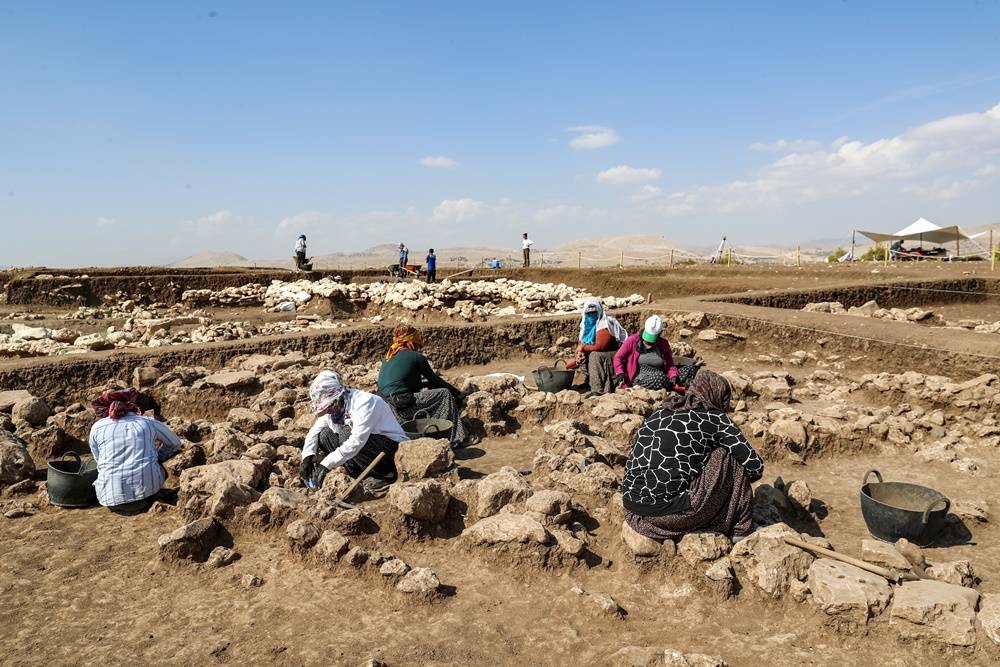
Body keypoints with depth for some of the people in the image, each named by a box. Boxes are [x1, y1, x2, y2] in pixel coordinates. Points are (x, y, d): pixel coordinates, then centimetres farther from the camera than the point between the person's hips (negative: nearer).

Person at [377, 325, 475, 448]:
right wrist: (457, 393, 18)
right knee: (445, 394, 2)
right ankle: (458, 438, 2)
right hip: (401, 405, -8)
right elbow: (435, 380, 7)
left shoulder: (389, 357, 20)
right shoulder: (416, 356, 0)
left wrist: (425, 384, 35)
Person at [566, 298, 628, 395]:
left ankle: (597, 390, -30)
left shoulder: (605, 325, -23)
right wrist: (580, 351, -15)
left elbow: (599, 347, -30)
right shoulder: (587, 324, 3)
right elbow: (582, 342, 7)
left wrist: (583, 347, -17)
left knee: (595, 355, -29)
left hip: (614, 353, -9)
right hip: (601, 354, 9)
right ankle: (587, 383, 11)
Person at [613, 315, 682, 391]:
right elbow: (618, 357, 5)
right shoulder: (633, 340, 1)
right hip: (639, 378, -4)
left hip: (660, 378, 4)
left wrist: (674, 376, -9)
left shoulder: (664, 344, 10)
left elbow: (670, 365, 12)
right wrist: (620, 373, -11)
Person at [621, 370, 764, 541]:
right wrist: (737, 480, 26)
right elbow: (756, 467, 4)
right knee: (729, 456, 10)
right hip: (669, 512, -7)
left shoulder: (660, 412, 18)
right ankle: (740, 530, 19)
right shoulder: (715, 419, 3)